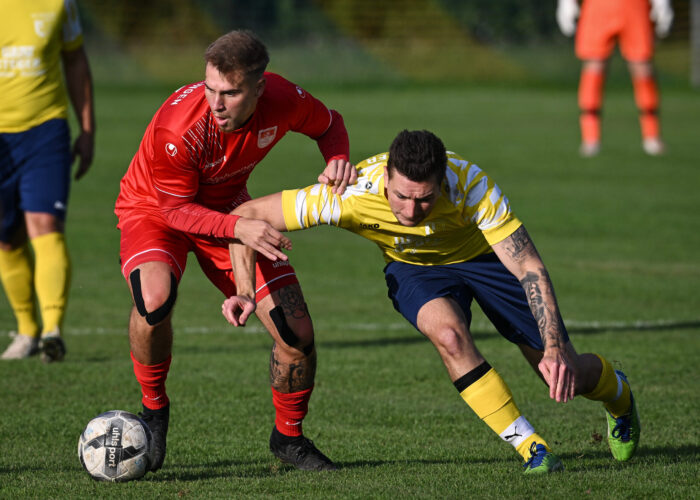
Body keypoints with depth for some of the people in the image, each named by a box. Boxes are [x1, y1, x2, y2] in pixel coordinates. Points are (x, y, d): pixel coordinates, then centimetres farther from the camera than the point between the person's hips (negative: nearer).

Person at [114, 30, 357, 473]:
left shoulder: (282, 100, -24)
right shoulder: (176, 127, -36)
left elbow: (328, 124, 1)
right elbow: (175, 209, -23)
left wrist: (338, 160, -21)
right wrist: (238, 228, -39)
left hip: (230, 210, 4)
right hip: (154, 209, -4)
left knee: (298, 333, -6)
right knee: (156, 296, -37)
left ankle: (288, 436, 21)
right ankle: (153, 408, -9)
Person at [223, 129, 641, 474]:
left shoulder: (471, 185, -38)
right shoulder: (352, 195, -36)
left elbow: (528, 268, -35)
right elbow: (248, 214, -27)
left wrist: (555, 348, -45)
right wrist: (247, 293, -38)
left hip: (485, 254, -1)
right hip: (414, 268, 1)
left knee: (566, 375, -1)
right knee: (449, 334, -34)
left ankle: (617, 392, 39)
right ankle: (533, 450, -19)